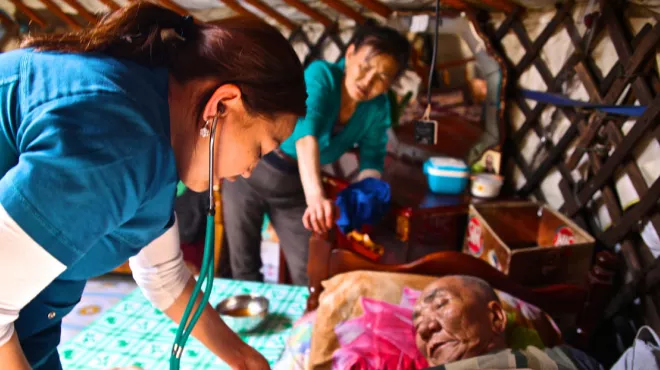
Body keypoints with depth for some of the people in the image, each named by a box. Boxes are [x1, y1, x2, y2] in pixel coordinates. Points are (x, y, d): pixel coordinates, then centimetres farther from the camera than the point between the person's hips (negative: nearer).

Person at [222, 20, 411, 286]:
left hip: (296, 187, 4)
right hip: (251, 171, -4)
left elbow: (372, 159, -13)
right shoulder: (321, 75, -25)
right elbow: (307, 131, -41)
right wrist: (316, 196, -57)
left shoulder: (377, 109, -9)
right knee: (244, 268, 8)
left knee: (310, 275, 5)